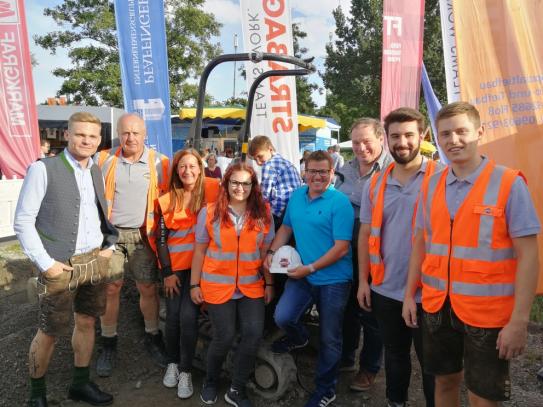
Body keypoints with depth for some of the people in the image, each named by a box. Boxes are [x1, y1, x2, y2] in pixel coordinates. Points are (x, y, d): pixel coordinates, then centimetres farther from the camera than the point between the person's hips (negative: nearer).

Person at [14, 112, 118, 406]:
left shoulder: (97, 172, 8)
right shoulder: (43, 169, -10)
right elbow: (23, 221, -12)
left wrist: (109, 246, 7)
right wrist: (45, 263, -15)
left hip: (95, 261, 6)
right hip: (61, 265, -5)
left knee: (86, 322, 16)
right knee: (49, 332, 7)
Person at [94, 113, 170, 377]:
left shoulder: (158, 163, 0)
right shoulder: (104, 160, 2)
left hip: (142, 235, 0)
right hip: (110, 234, 1)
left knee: (148, 288, 7)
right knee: (110, 289, 5)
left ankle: (152, 337, 27)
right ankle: (108, 344, 23)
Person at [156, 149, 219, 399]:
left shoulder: (211, 189, -4)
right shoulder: (167, 199, 3)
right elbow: (160, 238, 3)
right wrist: (167, 272, -3)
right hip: (174, 265, 2)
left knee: (188, 316, -9)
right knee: (173, 316, 4)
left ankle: (186, 370, 11)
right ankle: (172, 362, 28)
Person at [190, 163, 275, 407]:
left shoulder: (263, 214, 1)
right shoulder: (210, 213, -4)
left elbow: (266, 251, 5)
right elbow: (200, 250, 1)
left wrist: (269, 283, 6)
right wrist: (195, 284, 0)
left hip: (252, 286, 2)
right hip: (218, 286, -2)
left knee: (254, 333, -8)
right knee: (224, 337, 2)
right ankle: (211, 381, 33)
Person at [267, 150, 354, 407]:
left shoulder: (340, 202, -16)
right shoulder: (297, 196, 4)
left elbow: (341, 248, -19)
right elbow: (286, 228, 16)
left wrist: (310, 268, -20)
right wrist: (271, 252, 1)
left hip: (333, 280, -4)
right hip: (302, 275, 5)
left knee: (329, 338, 9)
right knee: (282, 317, -7)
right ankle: (299, 338, 31)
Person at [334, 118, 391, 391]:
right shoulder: (346, 170, 7)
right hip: (347, 250, 6)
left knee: (371, 312, 11)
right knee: (347, 306, 19)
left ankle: (369, 368, 32)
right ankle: (345, 358, 40)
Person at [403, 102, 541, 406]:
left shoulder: (509, 183, -11)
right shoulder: (431, 186, 3)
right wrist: (410, 294, 9)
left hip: (487, 312, -4)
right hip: (436, 307, 4)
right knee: (445, 382, 19)